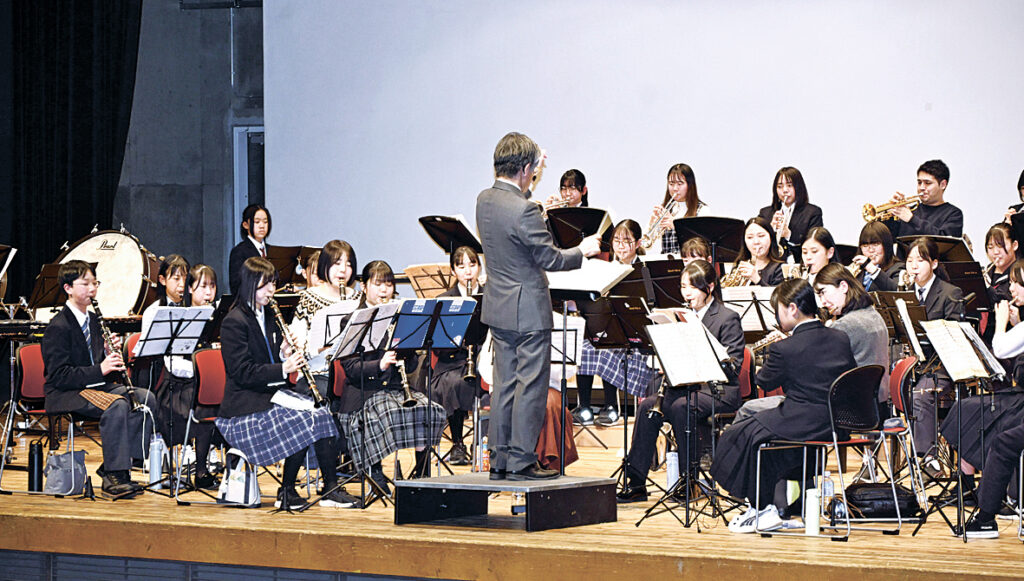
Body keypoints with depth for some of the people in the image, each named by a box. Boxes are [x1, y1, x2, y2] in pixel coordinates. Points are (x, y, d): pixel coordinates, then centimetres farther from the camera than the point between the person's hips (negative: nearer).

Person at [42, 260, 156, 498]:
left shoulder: (93, 320, 15)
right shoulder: (58, 327, -11)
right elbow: (59, 375, -18)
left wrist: (113, 356, -3)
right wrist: (100, 370, -26)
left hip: (96, 386, 8)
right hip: (66, 394, -8)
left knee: (145, 398, -13)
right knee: (116, 404, -34)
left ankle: (112, 467, -10)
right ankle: (114, 477, -28)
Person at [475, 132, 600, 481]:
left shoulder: (485, 200, 3)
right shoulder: (524, 211, -23)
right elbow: (550, 258, -17)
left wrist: (533, 175, 27)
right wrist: (583, 250, -1)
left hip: (498, 308, 8)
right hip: (528, 311, -8)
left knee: (504, 384, 13)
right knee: (530, 386, -1)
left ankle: (499, 460, 16)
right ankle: (521, 462, 0)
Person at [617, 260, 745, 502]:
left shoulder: (728, 318, -3)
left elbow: (733, 364, -12)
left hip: (718, 391, -6)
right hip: (682, 386, 6)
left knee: (681, 406, -34)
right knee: (648, 405, -21)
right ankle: (636, 483, -21)